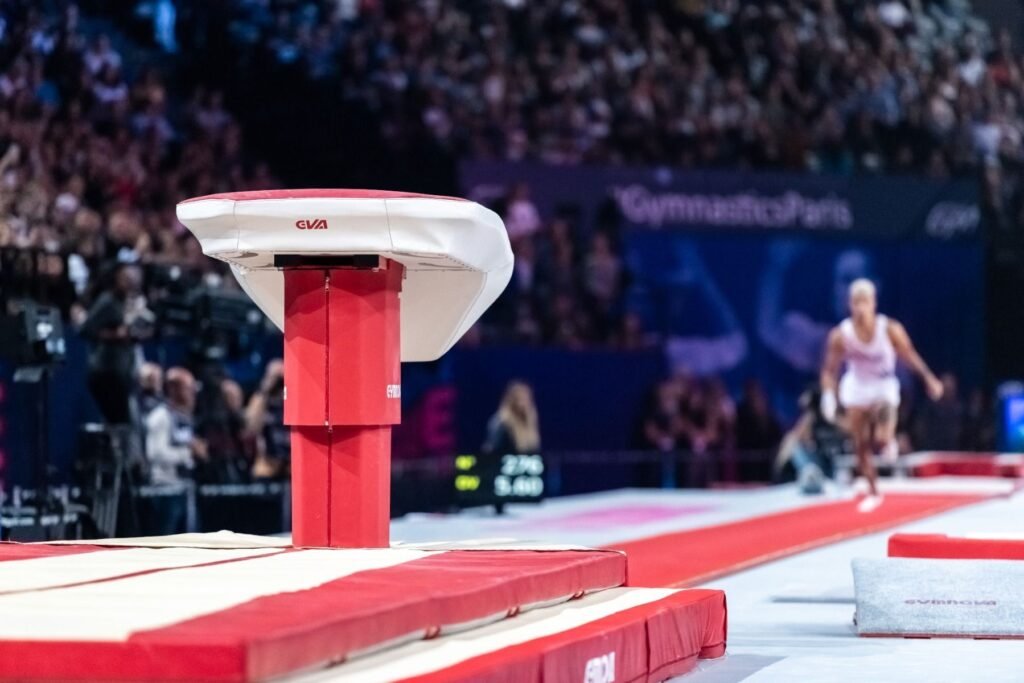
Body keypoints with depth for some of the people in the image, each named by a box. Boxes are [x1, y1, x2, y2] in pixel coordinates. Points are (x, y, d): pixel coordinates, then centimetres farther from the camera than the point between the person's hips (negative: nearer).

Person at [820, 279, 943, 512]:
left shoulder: (890, 330, -20)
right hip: (856, 389, 2)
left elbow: (910, 355, -6)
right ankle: (873, 493, 22)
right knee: (861, 446, 3)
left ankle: (889, 440, 18)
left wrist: (929, 379, 0)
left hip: (884, 388, -2)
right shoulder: (840, 335, -18)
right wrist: (828, 394, -24)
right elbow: (830, 369, -11)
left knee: (881, 439, -22)